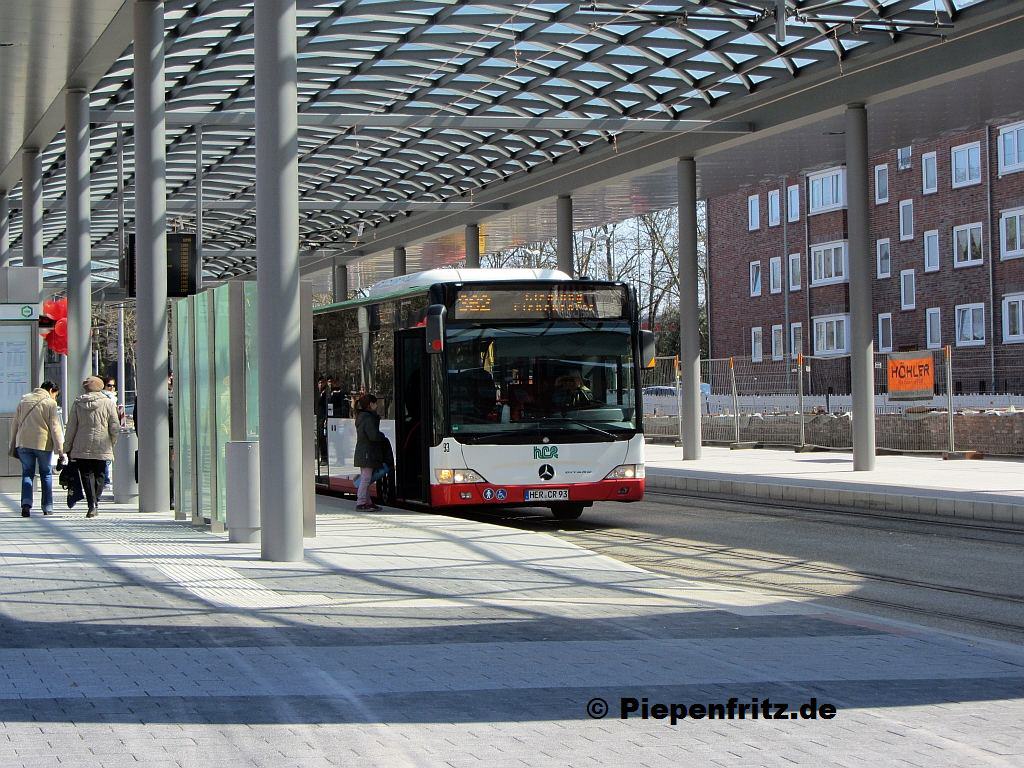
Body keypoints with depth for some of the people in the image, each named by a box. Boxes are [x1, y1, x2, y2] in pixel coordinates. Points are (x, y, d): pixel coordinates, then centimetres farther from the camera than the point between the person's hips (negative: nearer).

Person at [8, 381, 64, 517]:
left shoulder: (24, 400, 12)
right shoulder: (50, 403, -3)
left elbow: (15, 424, 14)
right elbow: (55, 427, -8)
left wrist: (13, 446, 19)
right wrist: (59, 448, -7)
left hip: (23, 444, 3)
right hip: (43, 444, -3)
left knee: (27, 473, 8)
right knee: (46, 474, 11)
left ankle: (26, 503, -13)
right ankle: (47, 508, 12)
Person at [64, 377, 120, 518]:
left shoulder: (77, 403, 3)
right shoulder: (108, 403, 0)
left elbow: (71, 427, 5)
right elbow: (115, 427, -2)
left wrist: (67, 447, 12)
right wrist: (112, 443, 14)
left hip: (82, 448, 0)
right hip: (102, 448, 0)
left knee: (86, 475, 1)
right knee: (98, 475, 11)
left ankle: (92, 504, -12)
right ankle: (96, 503, 7)